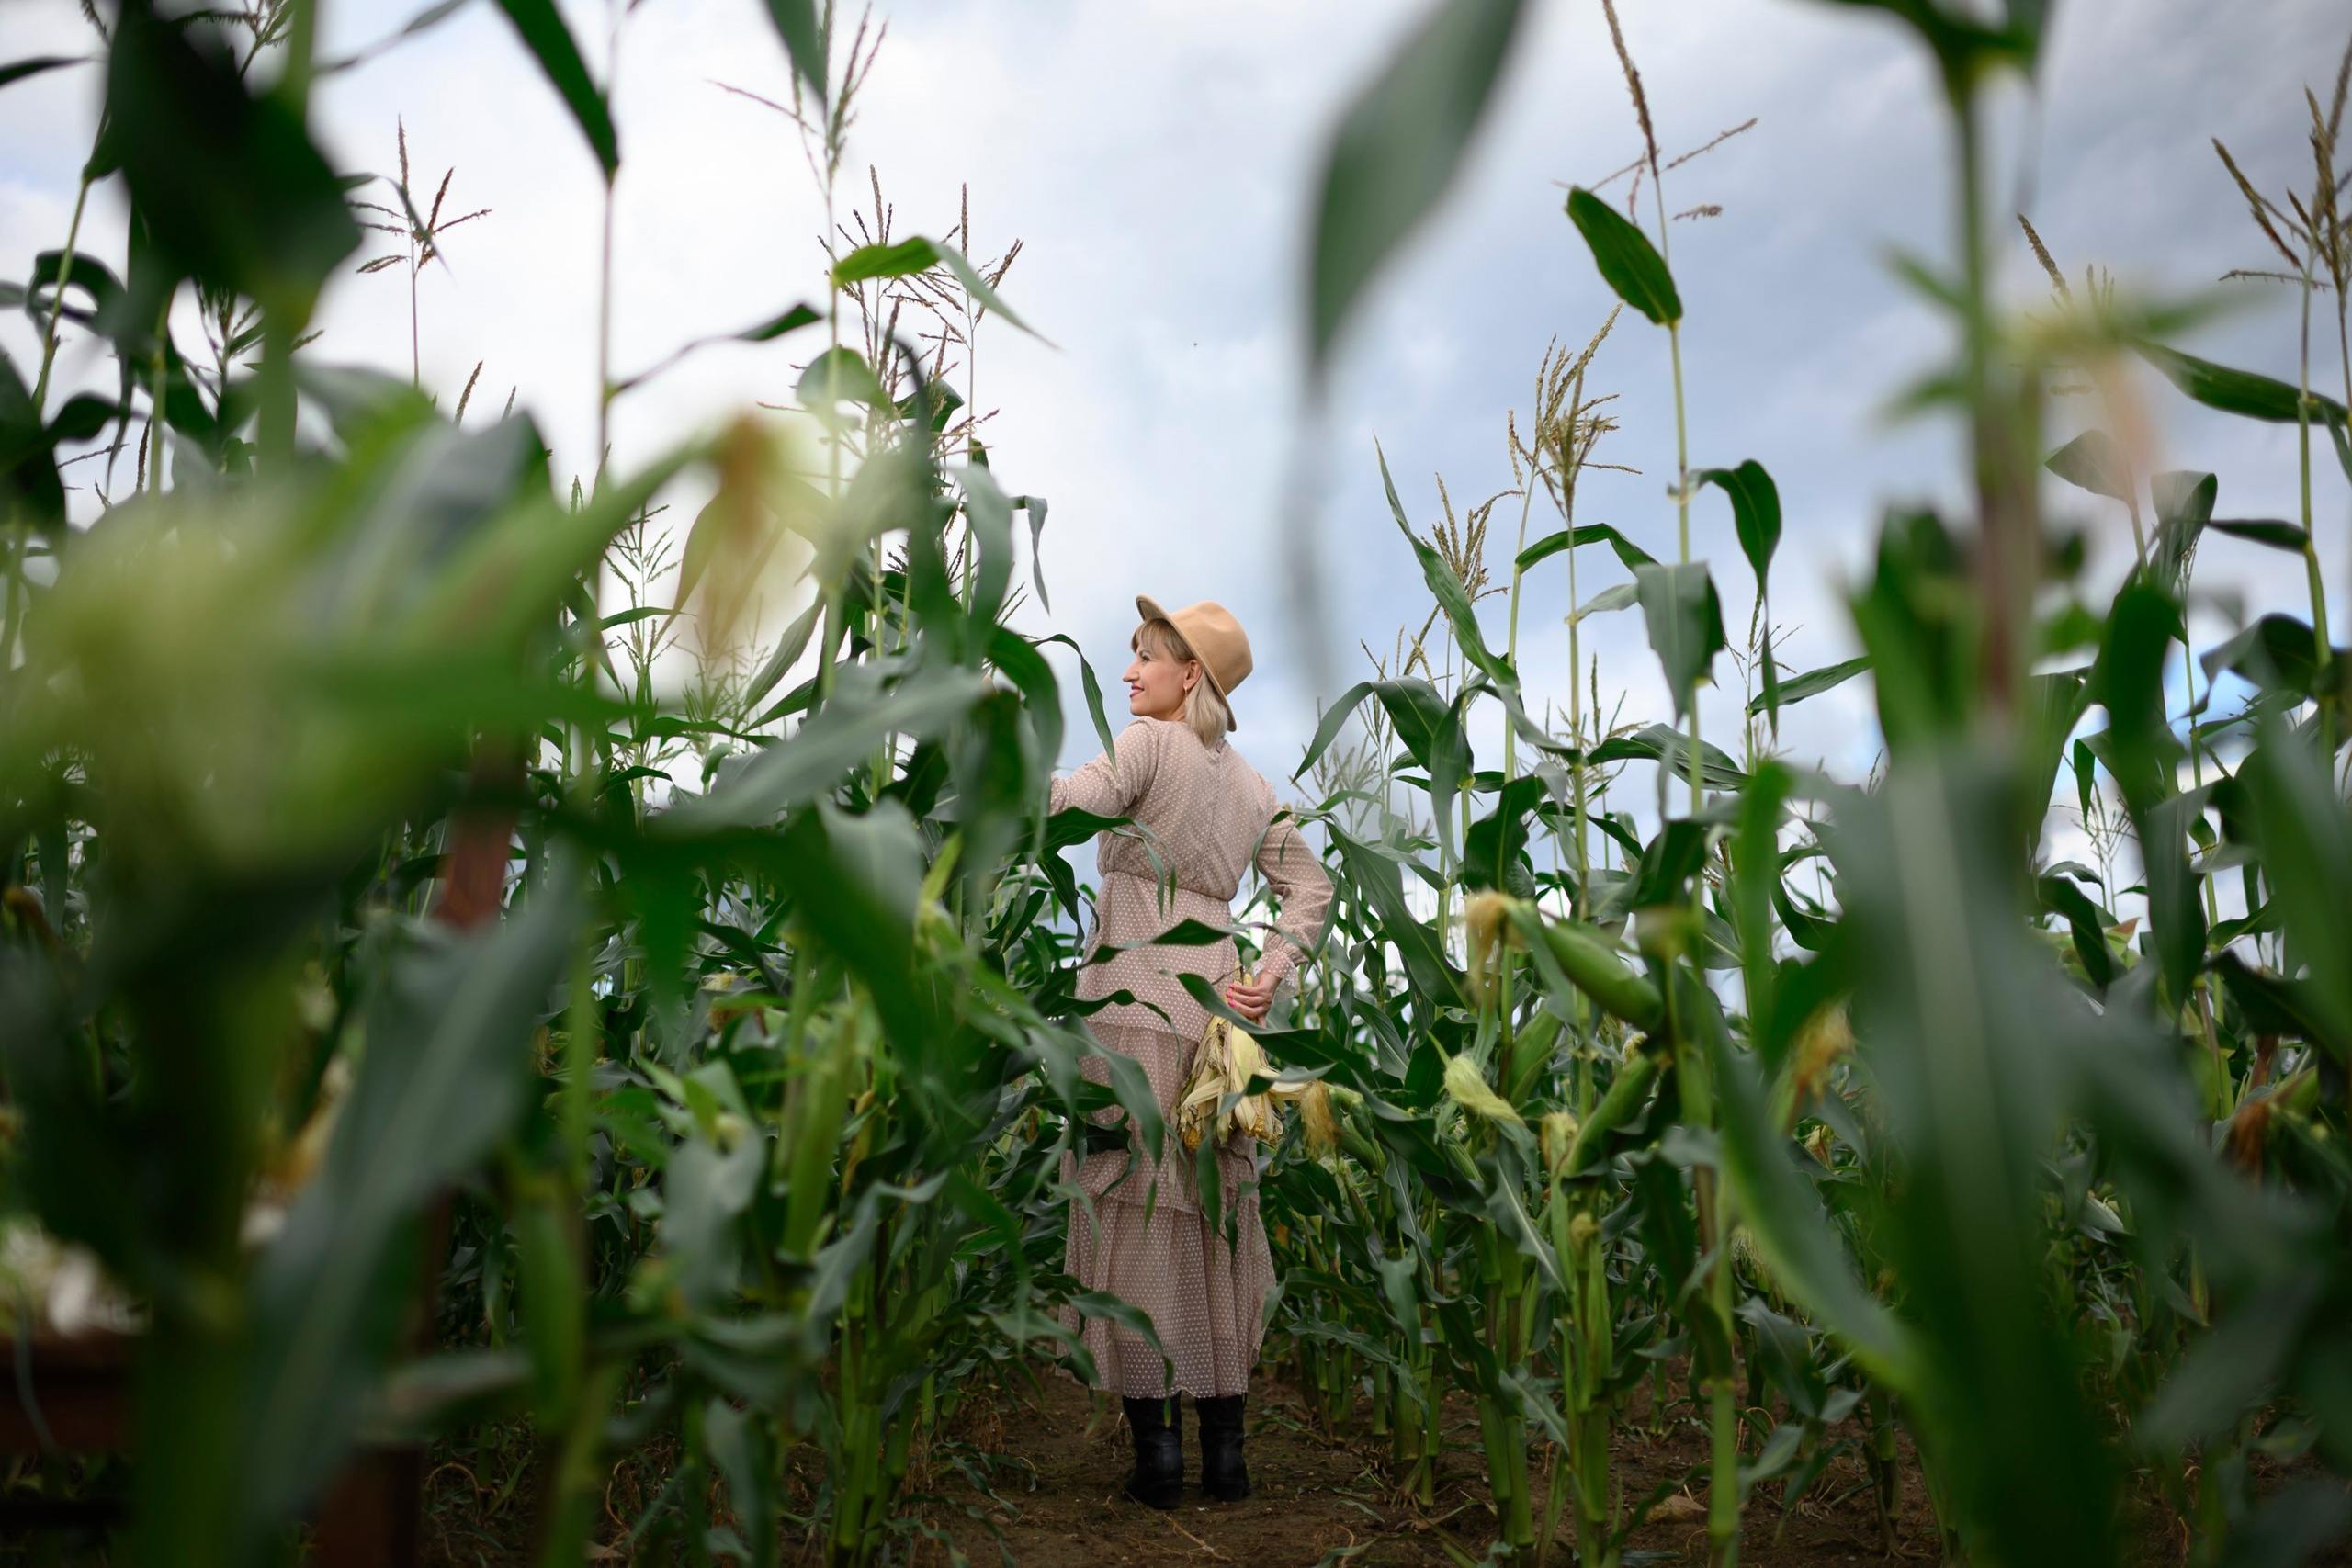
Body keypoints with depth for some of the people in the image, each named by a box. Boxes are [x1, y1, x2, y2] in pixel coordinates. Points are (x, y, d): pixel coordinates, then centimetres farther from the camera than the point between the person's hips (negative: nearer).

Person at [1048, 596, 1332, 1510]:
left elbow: (1077, 802, -21)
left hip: (1135, 999, -6)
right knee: (1215, 1219, 9)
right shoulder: (1250, 783, 20)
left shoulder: (1150, 743, -2)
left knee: (1133, 1211, -3)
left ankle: (1155, 1445, -2)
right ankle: (1225, 1449, 13)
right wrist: (1271, 976, 9)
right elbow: (1310, 886, 18)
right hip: (1214, 1004, 7)